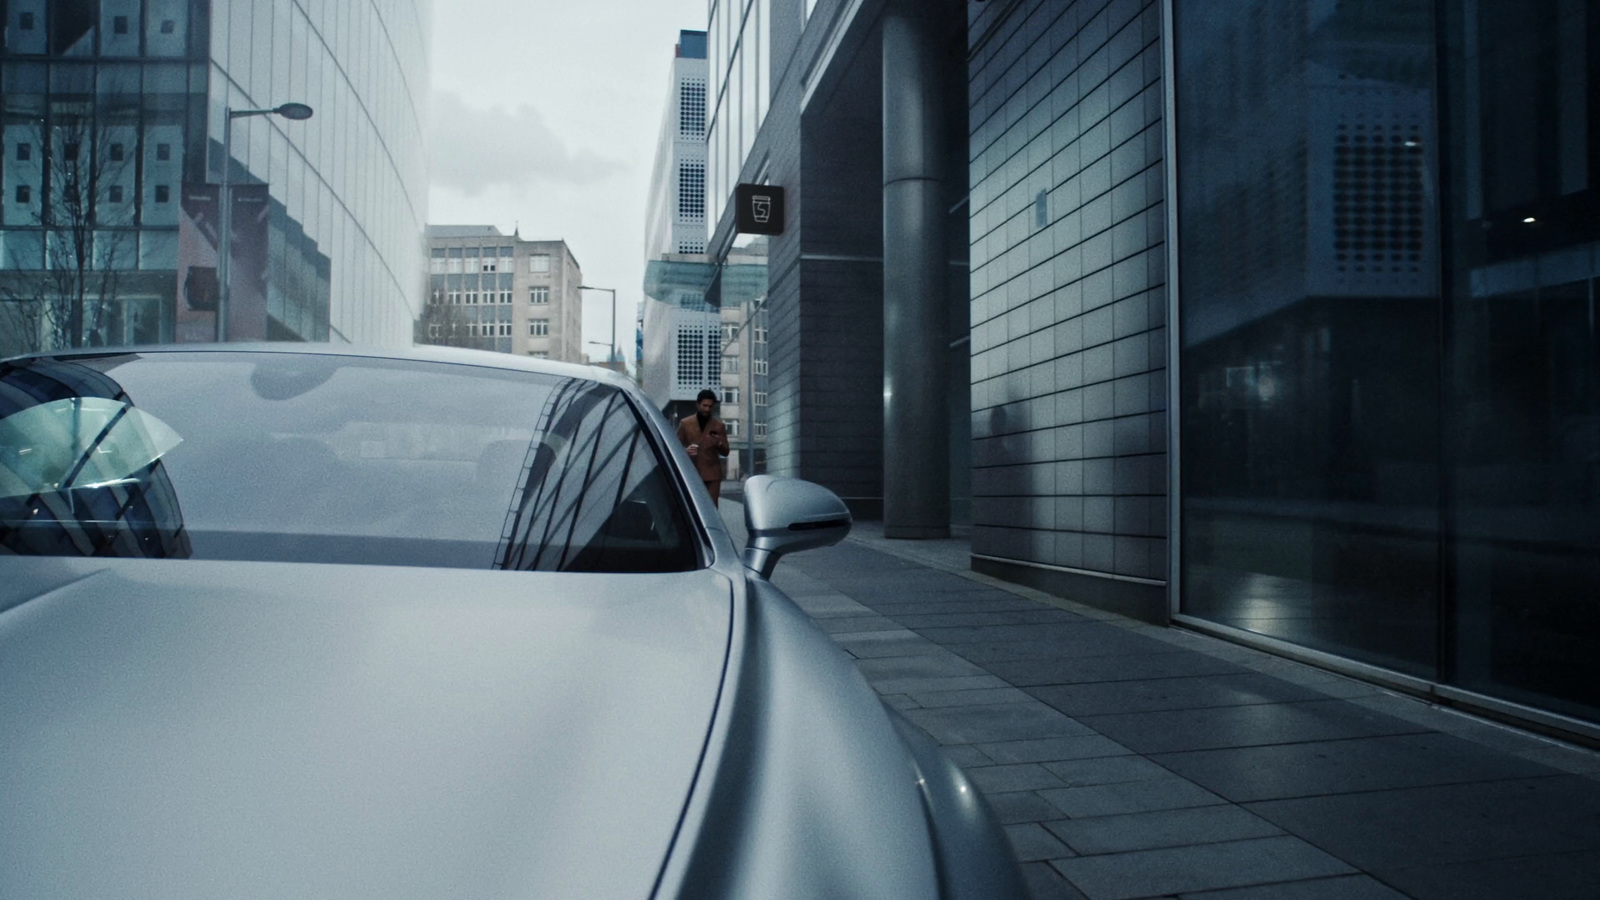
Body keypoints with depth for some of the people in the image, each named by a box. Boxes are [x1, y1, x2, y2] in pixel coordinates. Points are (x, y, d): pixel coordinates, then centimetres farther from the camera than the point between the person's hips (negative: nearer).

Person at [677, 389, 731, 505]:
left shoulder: (719, 425, 10)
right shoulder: (685, 423, 8)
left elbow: (726, 452, 9)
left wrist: (718, 444, -13)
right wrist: (686, 450, -12)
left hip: (712, 475, 0)